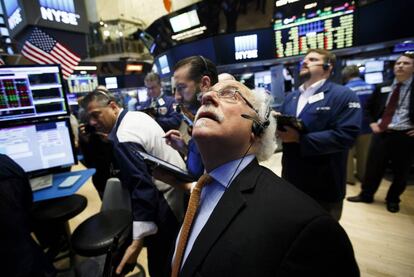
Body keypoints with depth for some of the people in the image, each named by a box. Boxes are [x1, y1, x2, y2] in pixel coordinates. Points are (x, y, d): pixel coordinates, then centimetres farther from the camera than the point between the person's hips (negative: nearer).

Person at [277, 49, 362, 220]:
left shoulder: (344, 95, -9)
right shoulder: (290, 97, 13)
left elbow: (345, 135, -22)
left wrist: (299, 138, -25)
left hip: (324, 185, -5)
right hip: (291, 179, 6)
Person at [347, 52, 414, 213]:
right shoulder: (383, 88, 8)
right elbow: (369, 107, 20)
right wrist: (372, 123, 6)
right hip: (381, 133, 3)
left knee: (401, 171, 11)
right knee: (373, 167, 9)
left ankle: (393, 200, 30)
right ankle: (366, 194, 24)